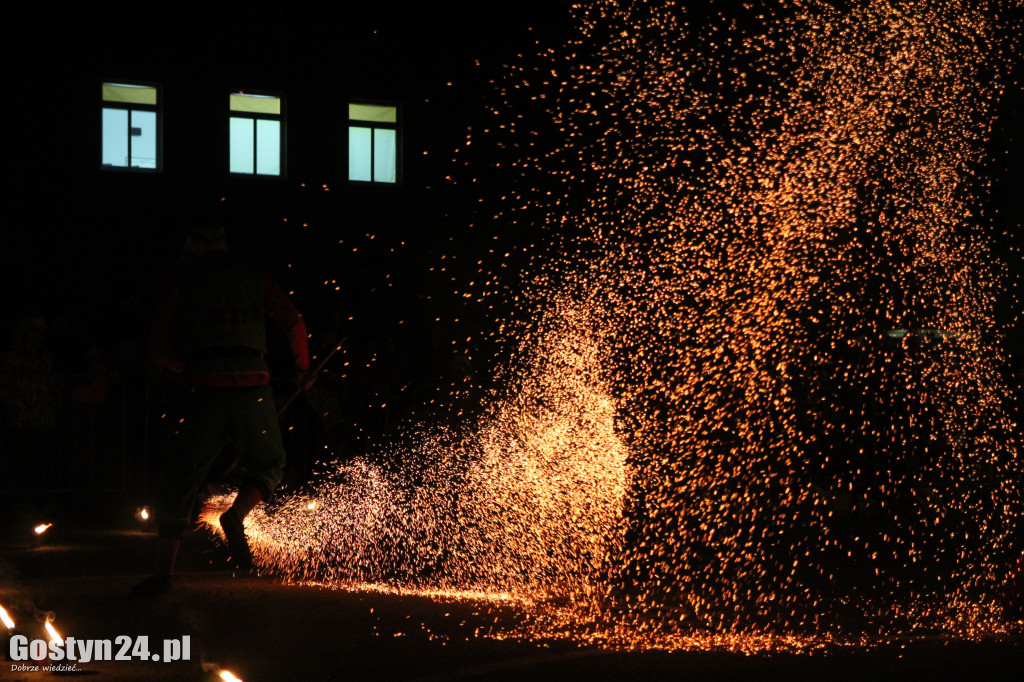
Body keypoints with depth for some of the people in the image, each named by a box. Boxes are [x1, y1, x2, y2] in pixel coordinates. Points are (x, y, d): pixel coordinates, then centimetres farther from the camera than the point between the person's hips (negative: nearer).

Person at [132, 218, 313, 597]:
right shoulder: (253, 278, 13)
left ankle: (164, 571, 4)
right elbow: (293, 322, 9)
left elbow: (159, 345, 9)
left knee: (179, 479, 6)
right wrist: (302, 367, 24)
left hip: (207, 389, -1)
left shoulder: (184, 282, 11)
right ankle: (237, 517, -4)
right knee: (268, 463, 24)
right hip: (253, 385, 1)